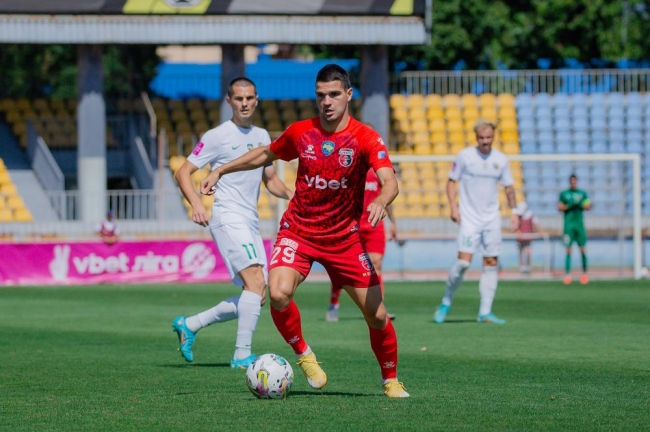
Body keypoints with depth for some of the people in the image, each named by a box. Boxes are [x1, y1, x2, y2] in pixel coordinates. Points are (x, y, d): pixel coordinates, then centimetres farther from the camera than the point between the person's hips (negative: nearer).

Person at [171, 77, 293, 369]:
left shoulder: (262, 136, 16)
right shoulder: (218, 136, -4)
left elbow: (270, 179, 25)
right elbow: (183, 172, -4)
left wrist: (289, 194, 3)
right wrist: (196, 203, -21)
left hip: (250, 223, 8)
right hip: (227, 218, -8)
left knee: (256, 298, 6)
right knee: (256, 282, -22)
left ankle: (189, 325, 19)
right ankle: (242, 355, -19)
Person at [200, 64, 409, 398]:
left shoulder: (365, 138, -12)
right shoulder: (300, 132, -2)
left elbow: (389, 182, -25)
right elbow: (266, 154, 18)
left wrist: (380, 202, -47)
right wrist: (221, 171, 15)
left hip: (344, 238, -1)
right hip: (298, 230, 1)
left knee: (376, 314, -3)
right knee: (278, 293, -27)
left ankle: (391, 381, 21)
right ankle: (304, 355, -1)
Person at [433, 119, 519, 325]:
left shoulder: (501, 160, 5)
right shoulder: (464, 156, -4)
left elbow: (508, 187, 14)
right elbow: (451, 181, 2)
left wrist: (514, 211, 3)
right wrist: (453, 207, -9)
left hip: (492, 219, 4)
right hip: (469, 218, -4)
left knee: (491, 263, 1)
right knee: (463, 261, -15)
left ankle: (485, 312, 6)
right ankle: (446, 302, 6)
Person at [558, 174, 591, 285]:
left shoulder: (582, 193, 10)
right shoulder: (563, 194, 7)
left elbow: (588, 206, 6)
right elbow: (559, 207, 3)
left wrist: (580, 205, -12)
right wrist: (569, 205, -14)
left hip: (579, 224, 1)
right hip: (568, 224, -1)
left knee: (582, 249, -2)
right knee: (568, 249, -7)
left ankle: (584, 273, 9)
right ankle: (567, 274, -6)